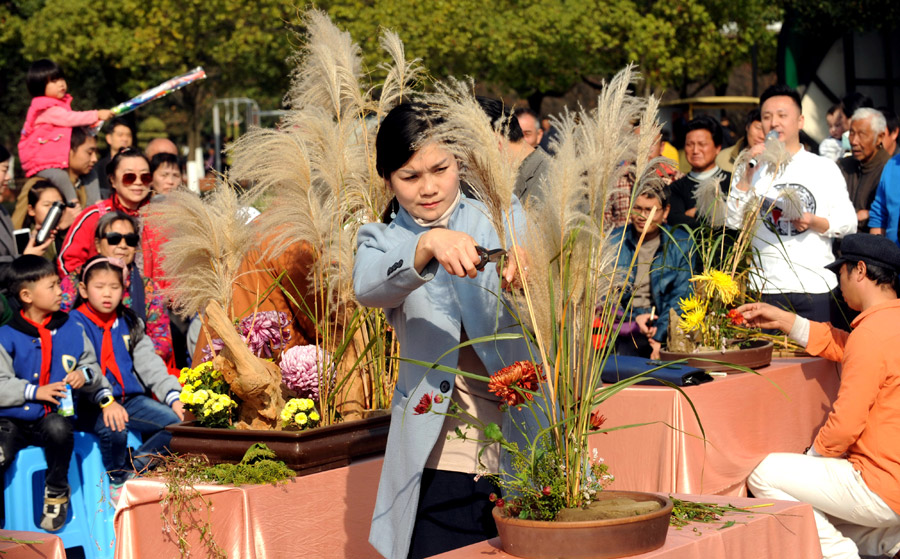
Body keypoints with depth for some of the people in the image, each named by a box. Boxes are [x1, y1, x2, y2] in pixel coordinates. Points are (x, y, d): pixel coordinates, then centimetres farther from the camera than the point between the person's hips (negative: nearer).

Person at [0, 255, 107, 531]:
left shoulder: (72, 330, 9)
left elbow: (93, 369, 16)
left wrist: (85, 375, -8)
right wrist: (35, 392, -17)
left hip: (54, 415, 2)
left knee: (58, 428, -35)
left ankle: (57, 492, -8)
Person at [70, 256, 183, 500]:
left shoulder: (129, 323, 14)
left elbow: (149, 364, 8)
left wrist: (173, 397, -8)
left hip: (131, 399, 6)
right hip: (91, 406, -6)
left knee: (176, 421, -13)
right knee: (114, 429, -35)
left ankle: (134, 470, -1)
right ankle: (117, 481, -6)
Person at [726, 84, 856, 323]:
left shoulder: (824, 167, 9)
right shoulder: (753, 169, 10)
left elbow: (849, 223, 5)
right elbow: (733, 221, -2)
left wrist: (814, 222, -13)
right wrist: (748, 174, -9)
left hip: (817, 287, 0)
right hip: (766, 288, 0)